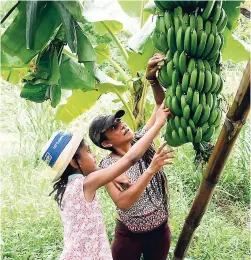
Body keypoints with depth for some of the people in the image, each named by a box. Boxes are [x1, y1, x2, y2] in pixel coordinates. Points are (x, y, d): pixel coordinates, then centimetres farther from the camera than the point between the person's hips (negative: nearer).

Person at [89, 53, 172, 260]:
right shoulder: (107, 166, -17)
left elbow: (161, 104, -12)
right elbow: (123, 202, -30)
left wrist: (153, 78, -32)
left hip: (160, 230, 4)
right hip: (129, 235, -4)